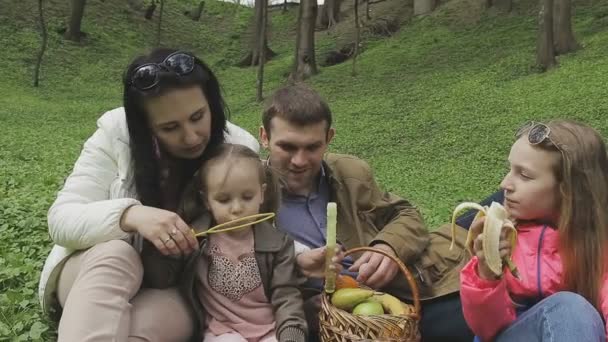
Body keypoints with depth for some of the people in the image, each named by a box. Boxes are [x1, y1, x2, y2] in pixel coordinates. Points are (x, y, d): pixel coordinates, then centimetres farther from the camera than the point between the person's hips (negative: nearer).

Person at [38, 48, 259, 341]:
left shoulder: (240, 149, -12)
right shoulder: (116, 136, -15)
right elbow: (61, 219, -19)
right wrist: (129, 214, -38)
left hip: (179, 291, 0)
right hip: (98, 273, 1)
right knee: (115, 254, -36)